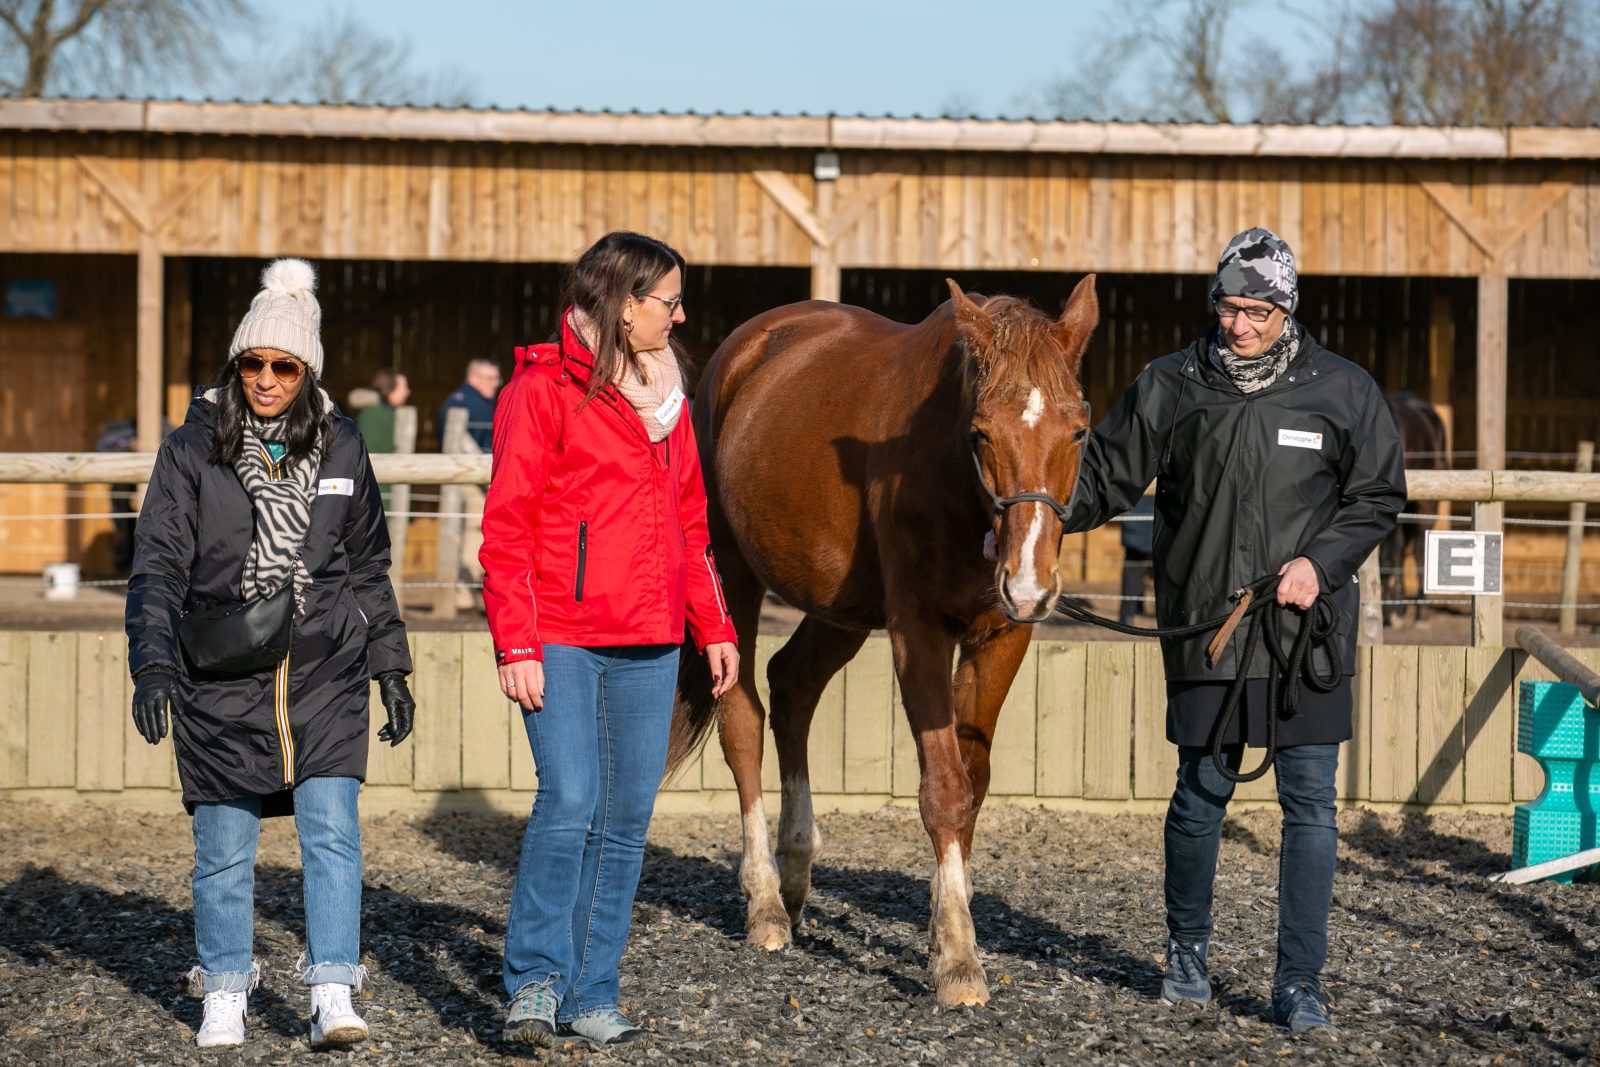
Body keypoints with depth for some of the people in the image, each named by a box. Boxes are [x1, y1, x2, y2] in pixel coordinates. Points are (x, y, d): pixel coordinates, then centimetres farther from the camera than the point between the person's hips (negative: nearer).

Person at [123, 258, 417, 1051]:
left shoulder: (339, 448, 7)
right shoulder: (193, 448, -1)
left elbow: (369, 567, 16)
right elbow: (158, 563, -5)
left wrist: (391, 671, 13)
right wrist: (152, 663, -16)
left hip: (325, 672, 1)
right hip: (222, 679, -1)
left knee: (332, 832, -9)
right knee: (224, 847, 6)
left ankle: (333, 994, -5)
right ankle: (225, 994, 20)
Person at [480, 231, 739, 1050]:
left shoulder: (664, 397, 16)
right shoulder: (544, 391, -5)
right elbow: (505, 529, -8)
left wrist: (713, 627, 16)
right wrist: (516, 646, -15)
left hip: (648, 647, 7)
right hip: (561, 642, -7)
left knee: (626, 820, 5)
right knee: (569, 803, -15)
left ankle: (591, 996, 12)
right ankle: (535, 981, -2)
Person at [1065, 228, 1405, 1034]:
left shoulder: (1342, 391, 0)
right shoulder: (1170, 387, 1)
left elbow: (1377, 497, 6)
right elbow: (1106, 473, 6)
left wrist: (1323, 561, -9)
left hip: (1307, 630, 0)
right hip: (1203, 627, 0)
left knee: (1310, 802, -1)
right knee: (1201, 793, 7)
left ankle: (1300, 983, 6)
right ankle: (1186, 950, 31)